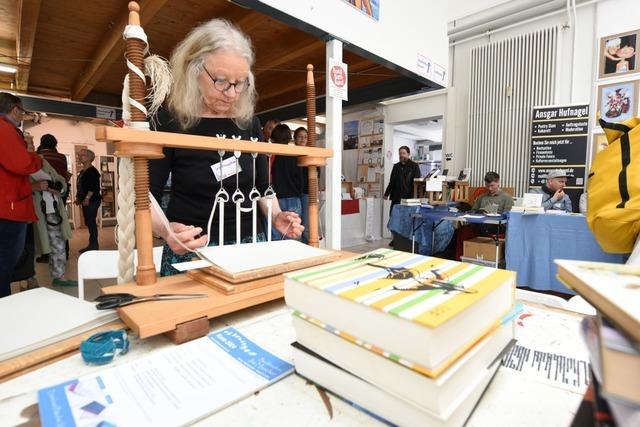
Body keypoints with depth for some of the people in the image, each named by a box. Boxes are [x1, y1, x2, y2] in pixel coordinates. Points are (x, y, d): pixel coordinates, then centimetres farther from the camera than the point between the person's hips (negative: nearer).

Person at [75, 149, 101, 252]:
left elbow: (93, 187, -19)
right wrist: (78, 198, 17)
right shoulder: (82, 171, 18)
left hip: (91, 201, -9)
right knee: (89, 222, 11)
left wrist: (87, 198, -23)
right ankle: (92, 244, 17)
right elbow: (80, 186, 22)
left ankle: (94, 245, -1)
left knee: (91, 222, -7)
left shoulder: (92, 171, -10)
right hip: (85, 201, 9)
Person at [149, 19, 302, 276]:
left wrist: (275, 216, -8)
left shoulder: (249, 123, 2)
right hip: (191, 252, -3)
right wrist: (166, 230, -26)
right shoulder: (169, 123, -8)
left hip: (249, 247, 3)